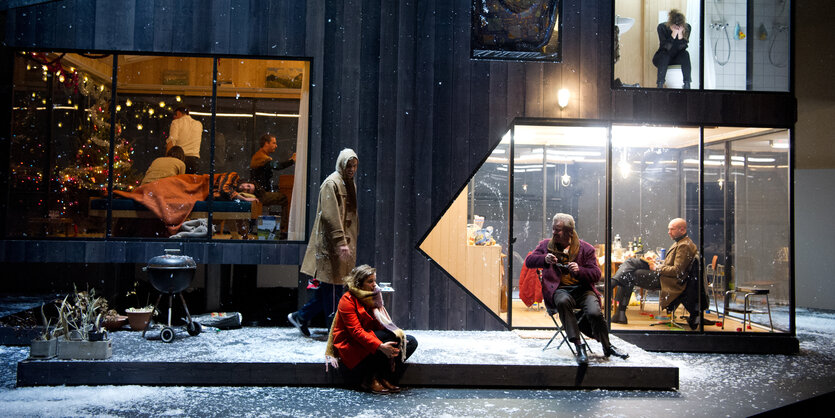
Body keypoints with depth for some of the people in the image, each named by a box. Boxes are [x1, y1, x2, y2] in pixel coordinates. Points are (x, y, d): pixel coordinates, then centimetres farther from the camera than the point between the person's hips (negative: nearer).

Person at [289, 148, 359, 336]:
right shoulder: (331, 183, -11)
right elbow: (330, 216, -19)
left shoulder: (350, 185, 18)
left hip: (345, 241, 9)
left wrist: (350, 242, 21)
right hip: (330, 244, -9)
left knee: (328, 287, 10)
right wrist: (341, 242, -24)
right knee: (331, 286, -2)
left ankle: (300, 316, 21)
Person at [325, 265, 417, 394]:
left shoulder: (374, 298, 10)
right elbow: (356, 331, -24)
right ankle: (370, 380, -20)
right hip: (351, 347, -8)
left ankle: (387, 378, -13)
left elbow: (384, 324, 3)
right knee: (388, 335, -31)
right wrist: (380, 346, -36)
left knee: (411, 342, -8)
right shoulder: (348, 300, -13)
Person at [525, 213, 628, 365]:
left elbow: (596, 275, 3)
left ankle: (607, 346, 2)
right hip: (559, 289, 0)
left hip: (582, 289, 0)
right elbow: (528, 261, 3)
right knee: (563, 301, -37)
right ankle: (579, 346, -32)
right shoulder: (546, 245, 14)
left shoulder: (585, 248, 9)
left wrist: (579, 270, -18)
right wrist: (544, 259, -18)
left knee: (594, 313, -28)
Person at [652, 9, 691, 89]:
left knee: (685, 54, -29)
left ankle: (687, 85, -33)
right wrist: (673, 35, -35)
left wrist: (680, 34, -30)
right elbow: (665, 47, -24)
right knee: (665, 54, -35)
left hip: (677, 58, 2)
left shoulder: (687, 27, -10)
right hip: (662, 58, -2)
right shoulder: (662, 27, -16)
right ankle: (660, 85, -38)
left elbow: (683, 48, -16)